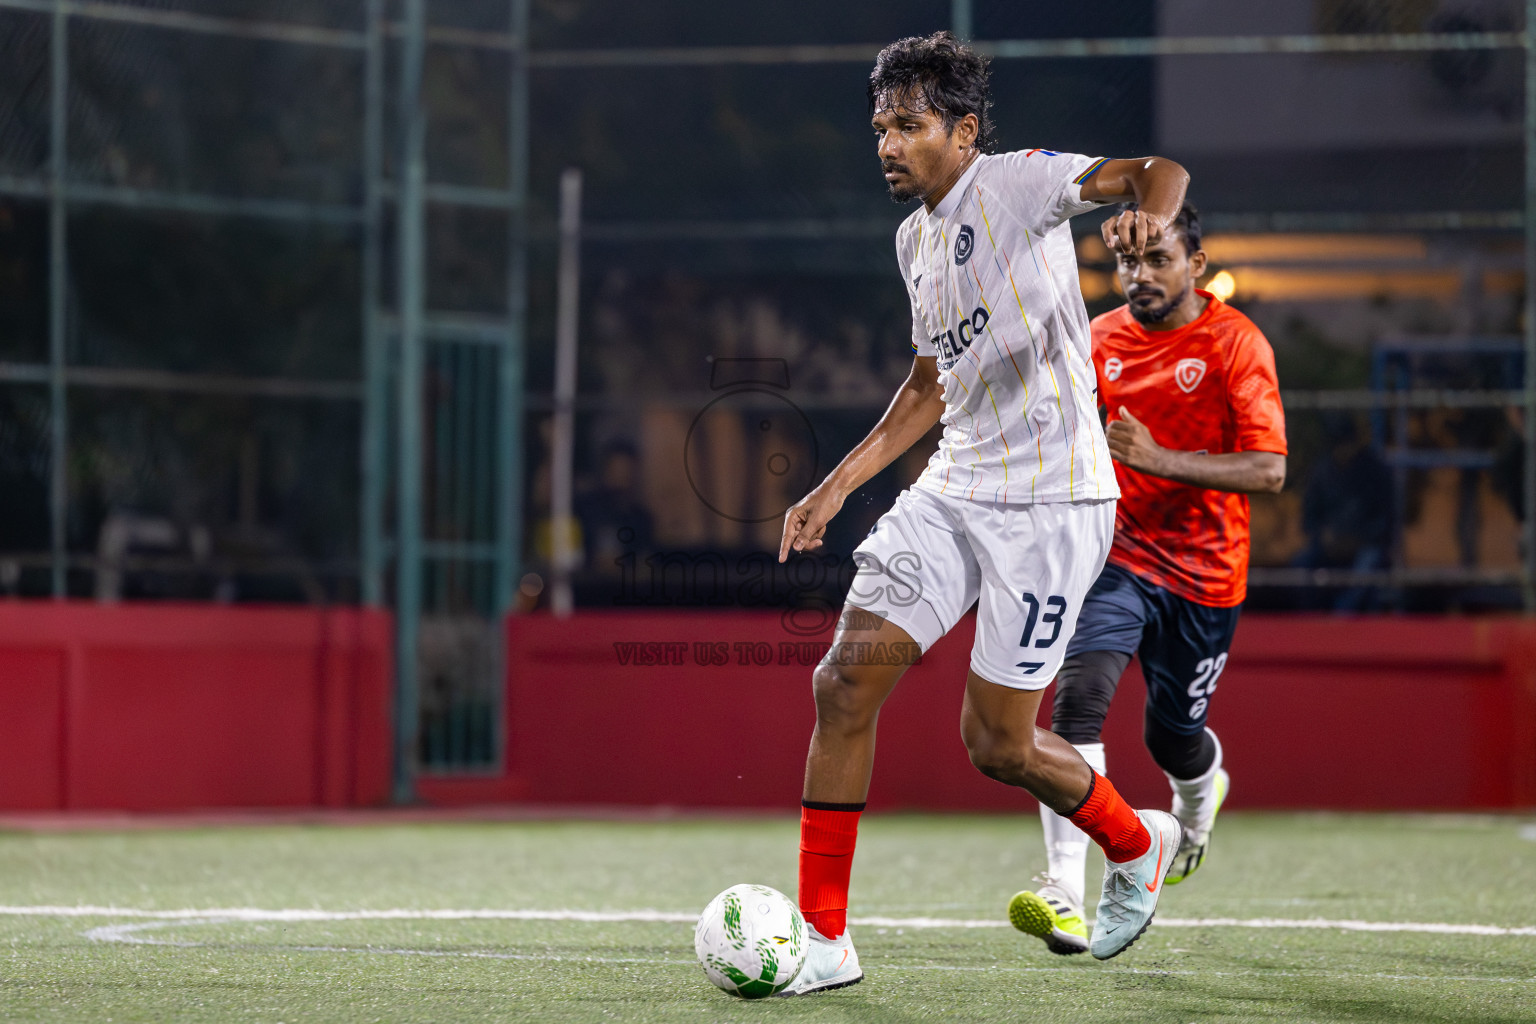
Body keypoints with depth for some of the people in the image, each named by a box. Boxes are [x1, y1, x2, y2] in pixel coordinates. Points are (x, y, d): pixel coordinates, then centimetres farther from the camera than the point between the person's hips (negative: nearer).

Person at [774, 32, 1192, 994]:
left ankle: (1137, 845, 28)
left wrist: (1149, 213, -45)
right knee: (845, 681, -7)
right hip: (953, 491, 7)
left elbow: (1159, 170, -21)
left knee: (998, 744, -3)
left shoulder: (1014, 183, -8)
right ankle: (824, 937, -1)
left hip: (1051, 502, -7)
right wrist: (840, 484, 22)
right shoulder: (914, 238, 16)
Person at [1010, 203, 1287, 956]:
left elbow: (1269, 470, -19)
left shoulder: (1235, 344, -11)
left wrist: (1159, 460, -28)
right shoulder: (1100, 339, 3)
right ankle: (1065, 898, -29)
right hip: (1115, 555, 2)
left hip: (1202, 574, -2)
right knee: (1078, 700, -22)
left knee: (1173, 738, 10)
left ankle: (1200, 795, 51)